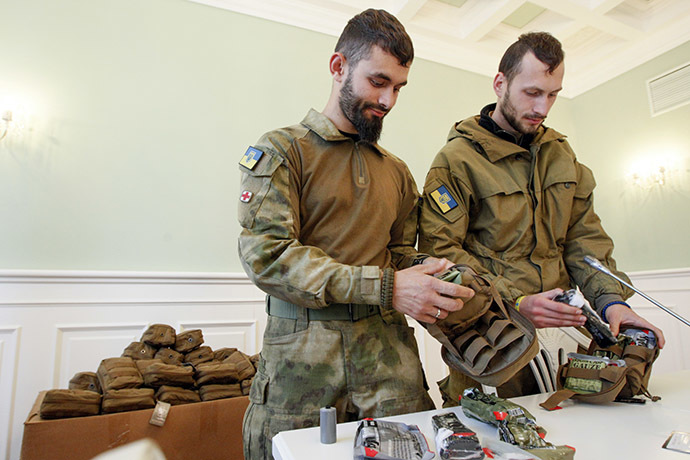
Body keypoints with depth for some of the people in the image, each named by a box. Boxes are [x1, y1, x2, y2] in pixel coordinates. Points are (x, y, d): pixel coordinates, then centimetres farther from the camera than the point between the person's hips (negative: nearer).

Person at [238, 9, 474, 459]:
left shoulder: (396, 171, 16)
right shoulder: (281, 150, -2)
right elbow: (268, 256, -14)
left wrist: (425, 271, -6)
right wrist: (386, 287, -20)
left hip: (388, 350, 5)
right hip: (302, 357, -3)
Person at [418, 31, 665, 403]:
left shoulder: (561, 154, 14)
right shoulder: (457, 159, -9)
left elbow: (583, 236, 11)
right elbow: (440, 252, -16)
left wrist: (610, 298, -4)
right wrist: (515, 302, -22)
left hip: (559, 328, 6)